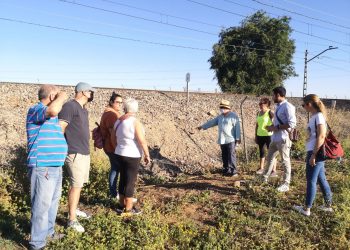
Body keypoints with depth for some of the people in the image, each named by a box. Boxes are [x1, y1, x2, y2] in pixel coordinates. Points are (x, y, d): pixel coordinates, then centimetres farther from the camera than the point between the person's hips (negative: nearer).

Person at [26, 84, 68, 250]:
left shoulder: (51, 116, 18)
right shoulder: (35, 110, -11)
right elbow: (53, 110, -32)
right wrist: (61, 97, -17)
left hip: (55, 167, 10)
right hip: (43, 168, -10)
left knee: (53, 202, 21)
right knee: (42, 206, -4)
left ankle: (48, 232, 37)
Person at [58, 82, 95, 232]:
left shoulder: (84, 109, 16)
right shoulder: (70, 106, -13)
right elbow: (60, 129, -19)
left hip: (85, 152, 9)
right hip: (75, 153, -9)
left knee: (80, 184, 17)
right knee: (76, 185, -6)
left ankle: (74, 209, 33)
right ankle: (72, 219, 3)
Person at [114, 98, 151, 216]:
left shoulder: (118, 121, 6)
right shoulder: (135, 122, -18)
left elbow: (113, 138, 15)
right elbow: (142, 141, -20)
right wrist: (147, 155, -11)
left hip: (120, 154, 7)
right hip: (132, 156, -7)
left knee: (123, 180, 16)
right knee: (130, 181, 1)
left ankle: (122, 205, 25)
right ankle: (128, 209, 8)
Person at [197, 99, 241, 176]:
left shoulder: (233, 116, -7)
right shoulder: (220, 116, 16)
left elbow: (237, 127, -11)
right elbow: (212, 122, 20)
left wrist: (238, 138, -15)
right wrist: (202, 126, 19)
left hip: (231, 140, -7)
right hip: (222, 140, 7)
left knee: (231, 155, -9)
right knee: (224, 156, 9)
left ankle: (234, 171, -4)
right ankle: (226, 170, 17)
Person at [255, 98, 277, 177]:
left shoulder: (270, 113, -9)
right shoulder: (259, 113, 12)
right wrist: (256, 136, 16)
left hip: (268, 135, -7)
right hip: (260, 135, 7)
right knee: (261, 152, 14)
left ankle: (274, 171, 1)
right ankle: (261, 168, 26)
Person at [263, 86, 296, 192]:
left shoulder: (287, 107, -16)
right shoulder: (278, 106, 13)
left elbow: (292, 124, -22)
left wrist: (277, 127, -19)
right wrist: (271, 126, 7)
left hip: (283, 138, -10)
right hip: (275, 138, 10)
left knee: (285, 161, 1)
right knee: (270, 158, 19)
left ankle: (286, 184, 11)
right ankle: (265, 177, 34)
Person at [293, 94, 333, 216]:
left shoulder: (319, 116, -15)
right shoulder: (314, 116, 13)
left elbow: (321, 137, -20)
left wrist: (313, 155, -21)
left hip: (316, 153, -9)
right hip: (315, 153, 9)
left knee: (311, 180, -2)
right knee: (321, 179, 15)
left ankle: (307, 209, 6)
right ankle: (328, 205, 25)